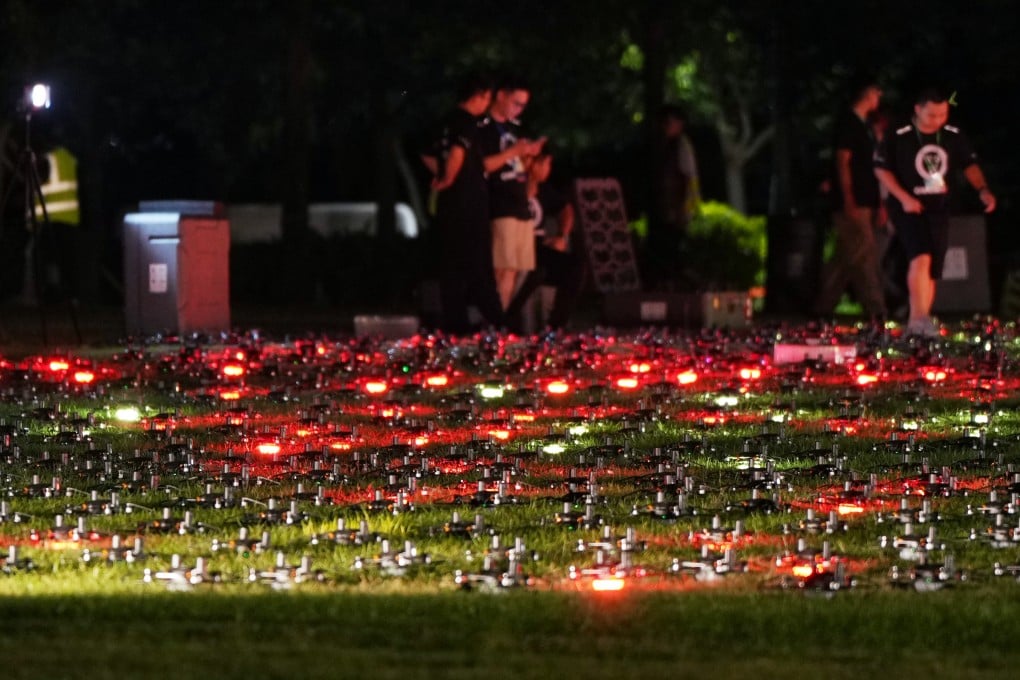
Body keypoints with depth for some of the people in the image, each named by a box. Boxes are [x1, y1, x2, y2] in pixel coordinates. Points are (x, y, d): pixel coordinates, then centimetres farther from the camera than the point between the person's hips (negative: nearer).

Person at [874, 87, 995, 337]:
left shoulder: (954, 136, 2)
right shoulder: (898, 137, -10)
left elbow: (969, 165, 12)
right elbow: (881, 169, -4)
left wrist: (982, 190, -5)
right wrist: (903, 197, -15)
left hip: (938, 209, 5)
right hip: (909, 209, -5)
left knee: (932, 270, 6)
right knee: (921, 257, -24)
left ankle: (917, 322, 15)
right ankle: (920, 317, -29)